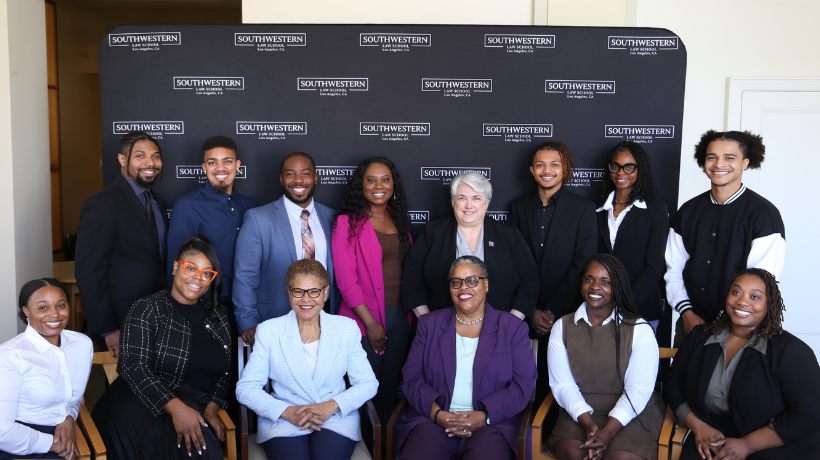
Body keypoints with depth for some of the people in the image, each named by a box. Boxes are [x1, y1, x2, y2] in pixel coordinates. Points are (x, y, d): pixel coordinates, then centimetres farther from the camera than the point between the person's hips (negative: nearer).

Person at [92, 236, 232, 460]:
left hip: (196, 407, 2)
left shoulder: (217, 315, 16)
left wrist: (212, 407, -3)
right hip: (143, 401, -2)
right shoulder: (148, 309, 1)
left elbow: (225, 371, 17)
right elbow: (134, 366, -11)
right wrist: (175, 407, -22)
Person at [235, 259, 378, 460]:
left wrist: (332, 406, -12)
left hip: (336, 419, 0)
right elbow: (246, 388, 1)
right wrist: (288, 412, -14)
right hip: (282, 422, 0)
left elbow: (368, 383, 6)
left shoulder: (346, 328, 8)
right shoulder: (268, 331, 5)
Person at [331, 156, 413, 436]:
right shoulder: (347, 223, -7)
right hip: (365, 318, -5)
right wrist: (371, 322, -13)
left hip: (400, 316, 5)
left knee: (390, 384, 14)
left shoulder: (399, 220, 11)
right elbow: (346, 279, -11)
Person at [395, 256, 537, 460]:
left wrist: (484, 416, -12)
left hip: (491, 424, 0)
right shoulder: (429, 324, 14)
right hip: (433, 420, 1)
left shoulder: (513, 328, 8)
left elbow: (523, 384, 1)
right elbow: (412, 378, 7)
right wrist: (436, 413, -10)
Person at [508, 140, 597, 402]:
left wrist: (553, 311, -10)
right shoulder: (519, 207, 10)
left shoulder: (583, 209, 0)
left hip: (566, 314, -2)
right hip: (527, 316, 2)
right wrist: (531, 311, -3)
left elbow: (582, 266, -6)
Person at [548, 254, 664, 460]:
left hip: (632, 414, -1)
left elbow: (638, 390, -9)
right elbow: (562, 384, -1)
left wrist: (608, 432, -20)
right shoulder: (562, 327, 5)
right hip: (579, 413, 2)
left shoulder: (640, 330, -2)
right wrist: (588, 423, -16)